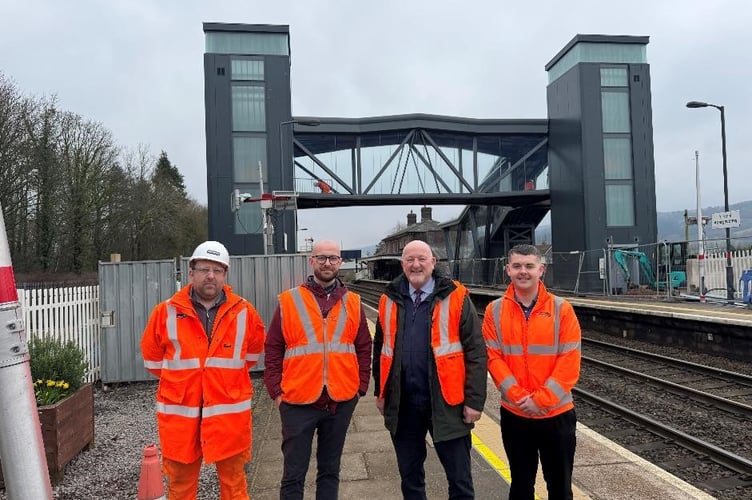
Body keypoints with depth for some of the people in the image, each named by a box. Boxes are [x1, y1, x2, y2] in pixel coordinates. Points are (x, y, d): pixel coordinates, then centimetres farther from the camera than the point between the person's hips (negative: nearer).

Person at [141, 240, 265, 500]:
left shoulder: (243, 311, -1)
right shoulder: (167, 312, -2)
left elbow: (254, 350, 16)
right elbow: (152, 356, 12)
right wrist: (179, 379, 12)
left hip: (229, 412, 0)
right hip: (180, 412, 0)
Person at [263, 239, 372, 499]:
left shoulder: (353, 303, 5)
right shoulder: (288, 301, -2)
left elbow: (364, 349, 9)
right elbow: (273, 350, 1)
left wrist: (360, 387, 3)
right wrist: (276, 391, -4)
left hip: (341, 401, 2)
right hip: (297, 402, -2)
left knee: (330, 469, 17)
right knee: (294, 473, 7)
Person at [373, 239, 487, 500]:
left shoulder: (456, 298, -7)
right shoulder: (390, 300, 5)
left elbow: (476, 352, -8)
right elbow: (380, 348, 14)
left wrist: (474, 400, -10)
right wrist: (381, 392, 13)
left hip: (446, 403, -3)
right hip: (402, 404, 4)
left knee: (459, 479, 9)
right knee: (410, 476, 19)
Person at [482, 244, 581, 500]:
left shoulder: (561, 309, -6)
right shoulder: (495, 310, -2)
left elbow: (570, 361, -9)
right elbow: (493, 357, -5)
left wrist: (541, 399, -15)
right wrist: (518, 397, -16)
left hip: (556, 413, -1)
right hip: (514, 414, 1)